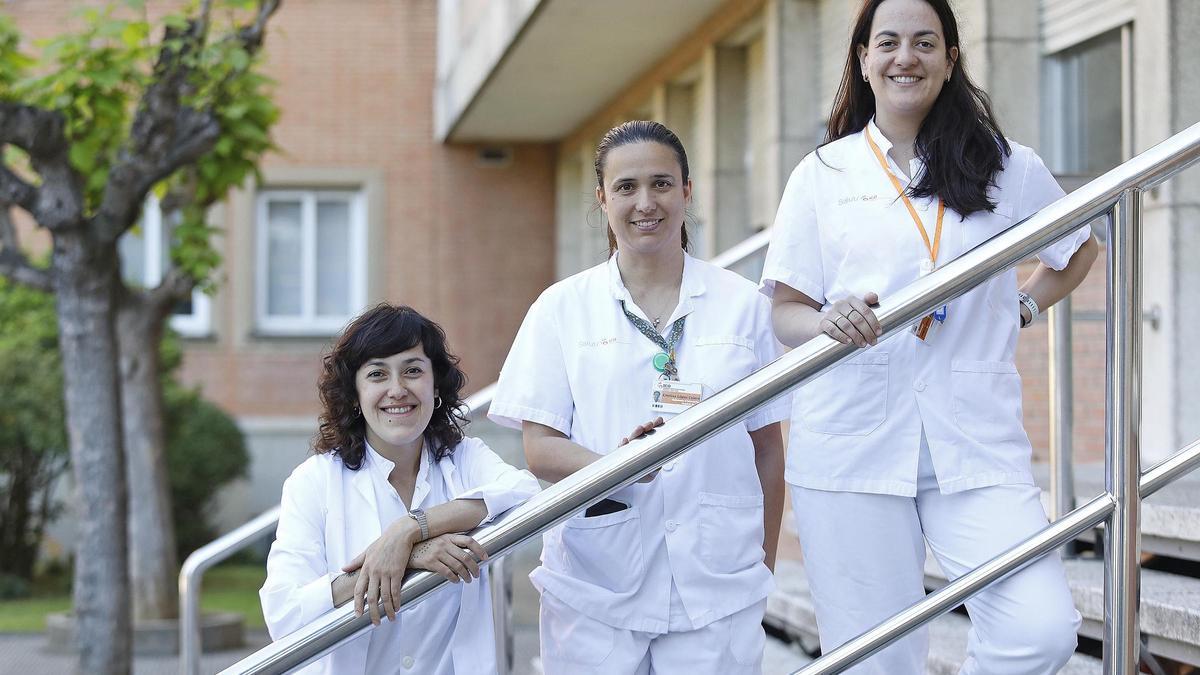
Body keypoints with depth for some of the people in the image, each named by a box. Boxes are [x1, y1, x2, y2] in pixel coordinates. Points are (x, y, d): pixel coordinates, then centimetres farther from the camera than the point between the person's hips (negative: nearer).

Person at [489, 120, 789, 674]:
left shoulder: (742, 305, 7)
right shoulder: (562, 308, 5)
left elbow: (767, 447, 11)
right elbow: (540, 448, -1)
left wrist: (763, 568, 11)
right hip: (595, 586, 0)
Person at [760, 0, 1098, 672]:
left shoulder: (1006, 166, 10)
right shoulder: (823, 174, 8)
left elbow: (1079, 246, 27)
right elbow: (785, 312, 6)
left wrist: (1024, 306, 11)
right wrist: (830, 321, -16)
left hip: (976, 438, 1)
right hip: (853, 441, 0)